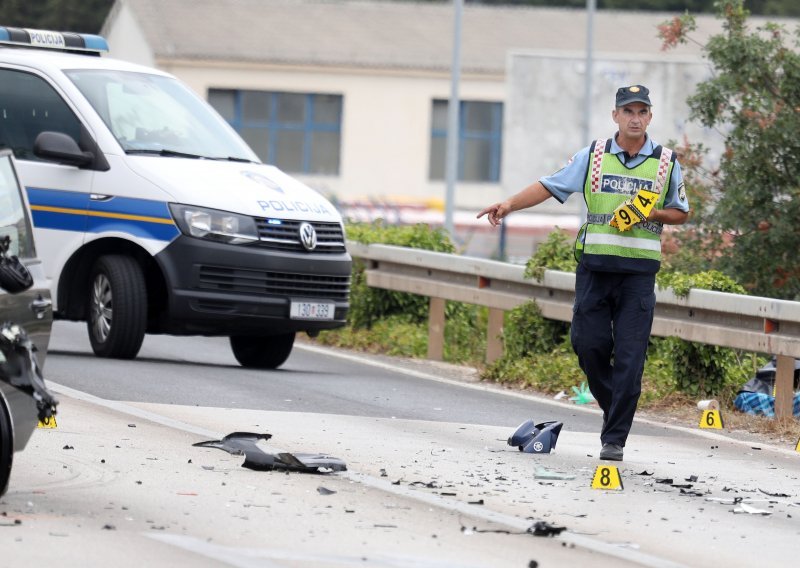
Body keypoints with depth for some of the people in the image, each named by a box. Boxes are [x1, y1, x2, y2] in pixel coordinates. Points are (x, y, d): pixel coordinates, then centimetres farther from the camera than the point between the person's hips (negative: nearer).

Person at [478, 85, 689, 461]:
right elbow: (549, 186, 4)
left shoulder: (666, 163, 7)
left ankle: (614, 438, -2)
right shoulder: (593, 156, 6)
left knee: (629, 356, -6)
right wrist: (509, 205, -9)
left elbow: (681, 213, 14)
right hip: (594, 264, 1)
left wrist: (652, 213, -7)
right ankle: (613, 406, 22)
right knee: (588, 342, -4)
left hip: (639, 271, -1)